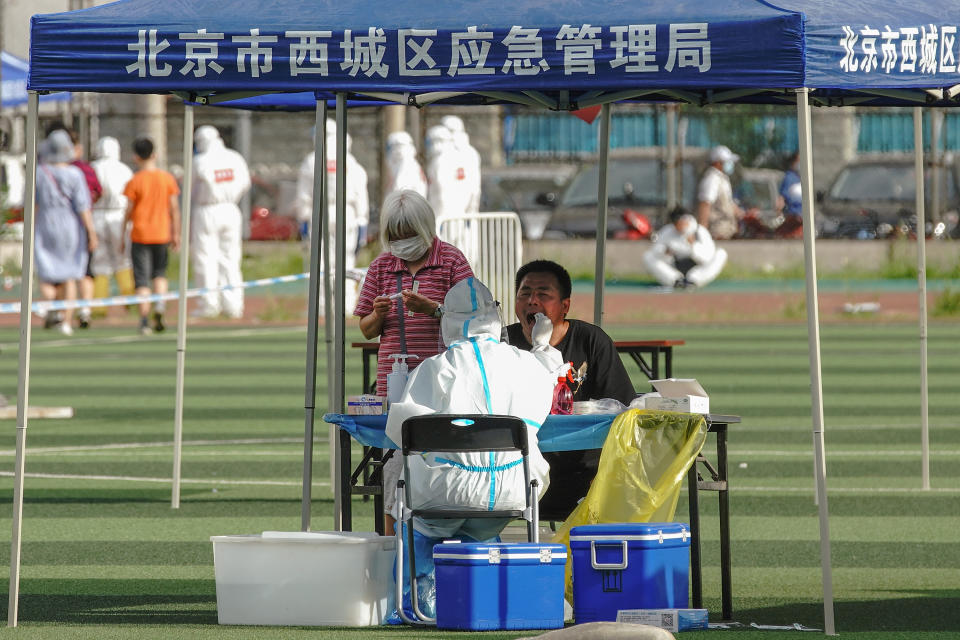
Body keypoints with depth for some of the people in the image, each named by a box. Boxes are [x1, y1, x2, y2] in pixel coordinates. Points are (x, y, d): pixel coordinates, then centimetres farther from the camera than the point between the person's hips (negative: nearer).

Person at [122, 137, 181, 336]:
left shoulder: (135, 181, -8)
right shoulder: (167, 178, 0)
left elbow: (129, 211, -6)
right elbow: (174, 208, 2)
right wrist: (176, 234, 9)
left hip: (140, 235, -3)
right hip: (161, 234, 3)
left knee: (142, 280, 1)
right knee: (159, 273, 20)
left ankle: (144, 321, -5)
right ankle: (160, 304, -5)